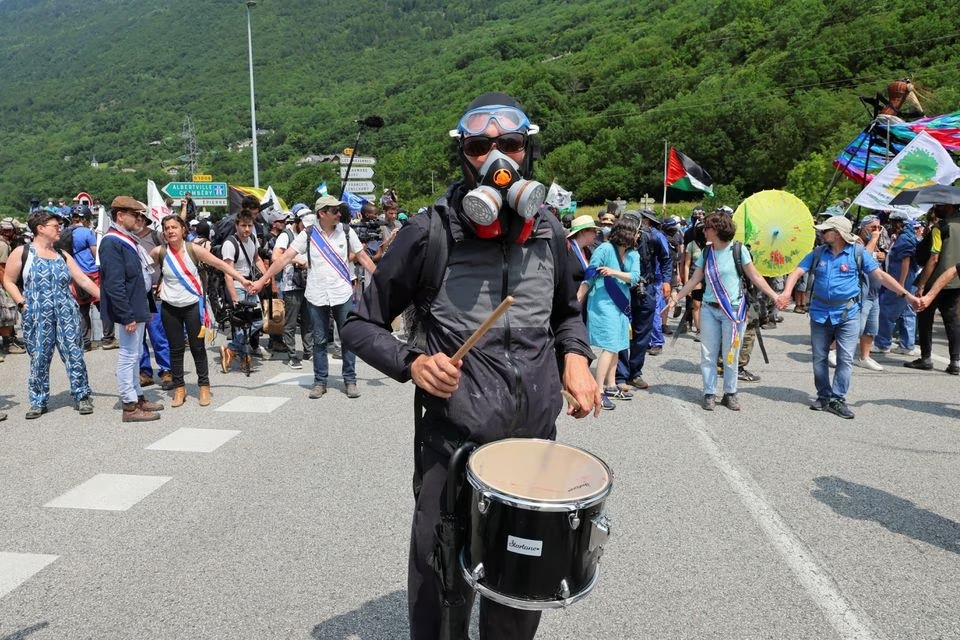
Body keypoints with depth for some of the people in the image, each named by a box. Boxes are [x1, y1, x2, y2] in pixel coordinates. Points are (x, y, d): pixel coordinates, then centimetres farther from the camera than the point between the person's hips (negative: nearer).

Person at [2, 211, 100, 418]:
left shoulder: (62, 255, 12)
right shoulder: (21, 252, 2)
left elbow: (84, 280, 9)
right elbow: (8, 281, 5)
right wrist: (22, 303, -6)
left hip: (66, 314, 2)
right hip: (37, 317, -2)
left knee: (74, 354, 1)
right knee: (39, 358, 5)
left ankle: (82, 397, 11)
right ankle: (39, 402, 19)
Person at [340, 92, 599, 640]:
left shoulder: (549, 234, 1)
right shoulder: (430, 233, -11)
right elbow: (360, 325, -3)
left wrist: (575, 356, -2)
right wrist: (412, 362, -21)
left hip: (537, 440, 4)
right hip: (452, 447, -3)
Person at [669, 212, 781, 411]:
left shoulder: (738, 249, -5)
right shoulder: (706, 252, 7)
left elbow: (755, 277, -3)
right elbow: (695, 279, 8)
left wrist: (774, 295, -11)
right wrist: (677, 297, 2)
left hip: (733, 310, -3)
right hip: (709, 310, 4)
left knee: (730, 355, 5)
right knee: (708, 355, 4)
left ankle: (730, 393, 18)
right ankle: (709, 393, 13)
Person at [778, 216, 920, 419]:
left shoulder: (857, 252, -3)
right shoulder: (818, 253, 3)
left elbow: (880, 275, -5)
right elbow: (797, 272, -4)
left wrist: (905, 294, -12)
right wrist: (787, 292, -24)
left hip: (847, 314, -2)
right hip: (820, 312, 3)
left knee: (845, 359, -2)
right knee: (819, 358, 8)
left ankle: (838, 400, 7)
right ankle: (824, 396, 21)